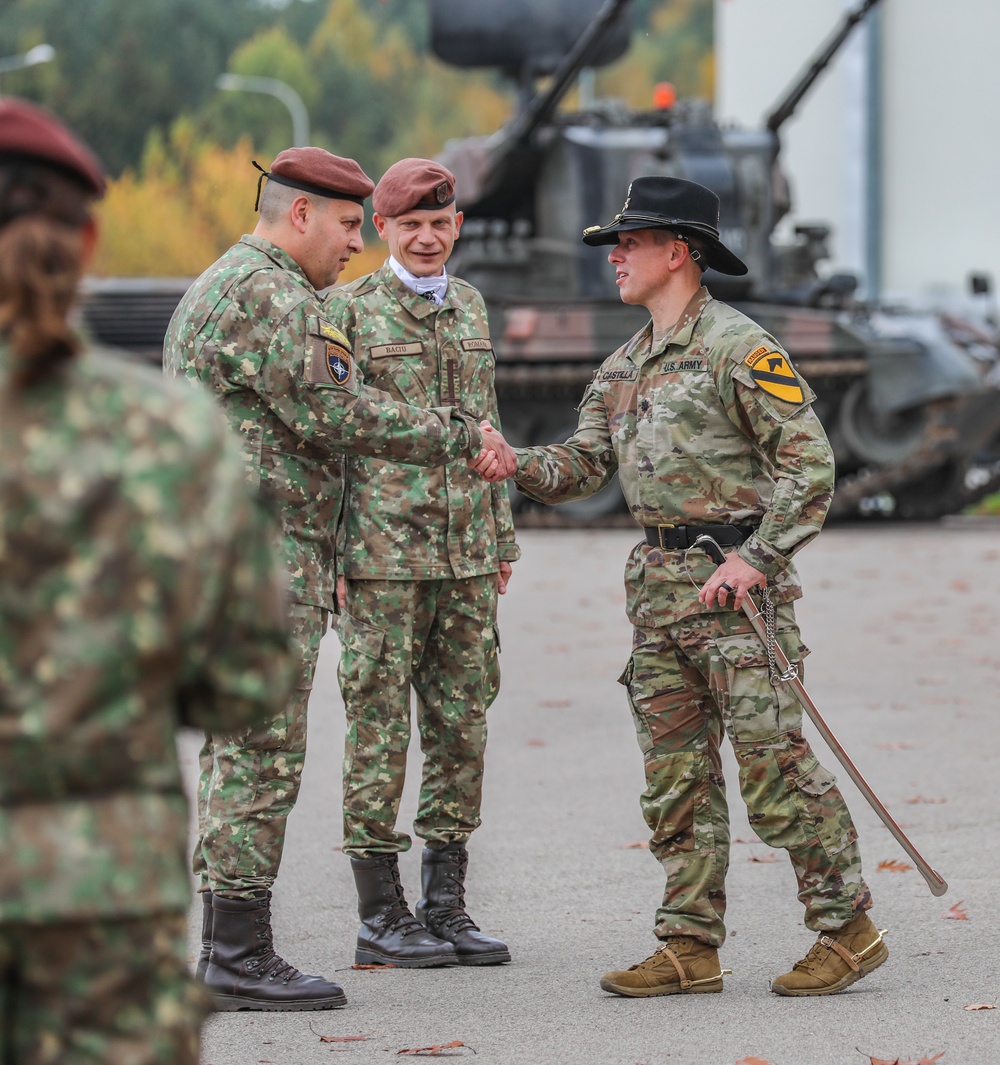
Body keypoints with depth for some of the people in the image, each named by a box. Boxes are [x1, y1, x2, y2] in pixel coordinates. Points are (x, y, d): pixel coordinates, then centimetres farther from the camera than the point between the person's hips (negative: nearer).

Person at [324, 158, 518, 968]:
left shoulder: (469, 307, 14)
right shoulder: (349, 311, -3)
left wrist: (502, 538, 18)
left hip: (467, 557, 6)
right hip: (382, 554, -6)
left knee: (462, 727, 7)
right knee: (380, 727, -2)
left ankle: (446, 907, 15)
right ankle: (380, 915, 4)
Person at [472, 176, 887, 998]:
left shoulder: (739, 348, -8)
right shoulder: (624, 368, 17)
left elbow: (809, 461, -12)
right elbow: (585, 464, 15)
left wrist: (757, 558, -18)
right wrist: (519, 465, -5)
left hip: (736, 582, -8)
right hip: (658, 584, 8)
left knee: (773, 762, -8)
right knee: (676, 775, 7)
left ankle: (849, 929, 2)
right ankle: (692, 948, 11)